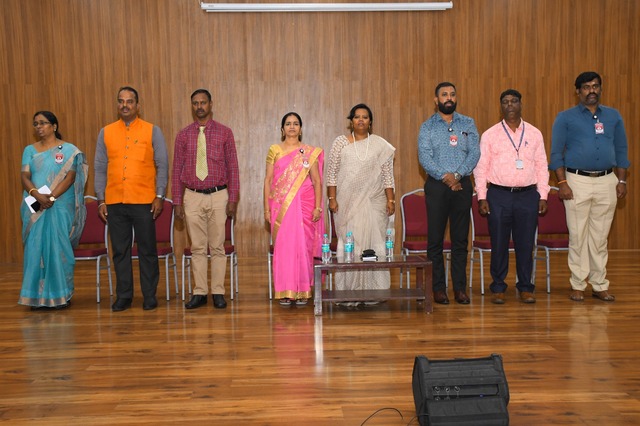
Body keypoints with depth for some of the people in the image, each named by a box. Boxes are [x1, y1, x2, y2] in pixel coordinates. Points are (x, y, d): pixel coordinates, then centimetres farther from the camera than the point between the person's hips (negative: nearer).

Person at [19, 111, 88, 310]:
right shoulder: (30, 150, 13)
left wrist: (51, 197, -18)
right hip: (35, 208, 3)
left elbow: (70, 177, -7)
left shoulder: (69, 150, 2)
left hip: (61, 207, -3)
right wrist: (37, 195, -17)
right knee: (36, 248, 2)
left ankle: (62, 295, 4)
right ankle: (38, 295, 7)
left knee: (59, 247, -2)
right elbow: (24, 176, 2)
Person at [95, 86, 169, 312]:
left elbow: (162, 166, 2)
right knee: (120, 250, 7)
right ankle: (123, 296, 16)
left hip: (144, 201, -2)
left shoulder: (152, 131, 4)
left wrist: (159, 196, -5)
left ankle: (150, 296, 12)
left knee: (147, 250, 2)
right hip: (115, 202, 2)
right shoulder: (106, 132, 10)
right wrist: (101, 200, 4)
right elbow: (100, 168, 10)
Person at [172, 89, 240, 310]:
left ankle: (218, 292, 11)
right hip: (192, 196, 1)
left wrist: (233, 198, -4)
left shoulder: (224, 133, 2)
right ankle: (200, 293, 13)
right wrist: (177, 201, 3)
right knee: (197, 248, 5)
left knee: (217, 247, 3)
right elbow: (177, 169, 7)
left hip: (218, 196, -1)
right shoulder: (184, 135, 6)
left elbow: (233, 167, 2)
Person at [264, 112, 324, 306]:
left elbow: (317, 181, 5)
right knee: (283, 246, -1)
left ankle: (303, 291, 10)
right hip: (281, 206, 0)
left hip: (304, 205, 0)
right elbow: (268, 180, 5)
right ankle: (285, 292, 7)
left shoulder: (310, 152, 7)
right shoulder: (274, 150, 6)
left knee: (303, 246, 0)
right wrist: (267, 208, -1)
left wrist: (318, 207, -4)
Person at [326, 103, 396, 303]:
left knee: (373, 242, -2)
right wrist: (332, 198, -4)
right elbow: (332, 173, 4)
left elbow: (388, 175, 6)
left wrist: (391, 200, 0)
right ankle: (349, 290, 5)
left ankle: (373, 289, 4)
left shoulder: (381, 145, 8)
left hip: (373, 203, 0)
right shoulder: (340, 142, 6)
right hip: (347, 203, 0)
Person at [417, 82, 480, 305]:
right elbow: (424, 157, -7)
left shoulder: (468, 124, 10)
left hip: (462, 185, 2)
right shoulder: (427, 127, 4)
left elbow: (474, 153, 0)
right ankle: (438, 288, 8)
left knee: (460, 239, 5)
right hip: (436, 186, -2)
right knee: (435, 239, 0)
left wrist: (458, 175, -15)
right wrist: (445, 177, -18)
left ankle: (460, 288, 12)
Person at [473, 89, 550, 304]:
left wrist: (543, 196, 5)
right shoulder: (489, 135, 4)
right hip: (498, 195, -1)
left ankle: (525, 287, 18)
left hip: (527, 195, 1)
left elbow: (542, 167, 10)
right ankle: (498, 288, 15)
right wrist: (482, 198, -3)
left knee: (525, 244, 5)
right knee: (499, 244, 4)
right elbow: (480, 168, 3)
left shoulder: (535, 134, 9)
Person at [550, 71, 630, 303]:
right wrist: (562, 183, -9)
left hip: (607, 181, 3)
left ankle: (600, 285, 17)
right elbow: (556, 153, -1)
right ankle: (578, 285, 11)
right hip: (577, 181, -3)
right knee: (578, 236, 1)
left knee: (600, 237, 8)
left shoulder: (613, 116, 11)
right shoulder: (565, 117, 1)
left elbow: (621, 151, 14)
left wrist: (622, 181, 6)